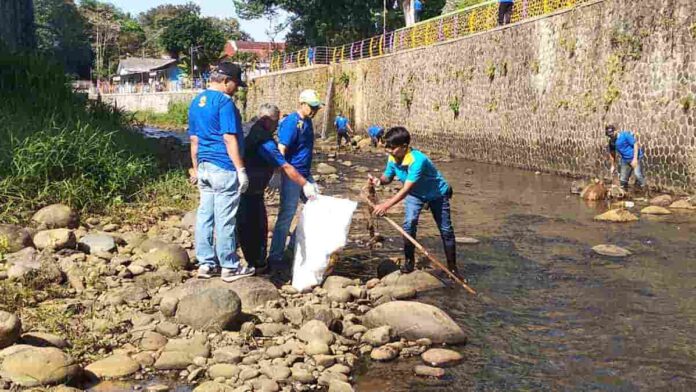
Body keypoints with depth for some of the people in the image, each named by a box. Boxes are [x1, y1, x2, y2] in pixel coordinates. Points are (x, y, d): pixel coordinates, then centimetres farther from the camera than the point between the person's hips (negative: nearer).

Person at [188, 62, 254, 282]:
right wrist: (241, 170, -16)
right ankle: (229, 267, 6)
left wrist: (196, 168, 24)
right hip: (224, 169, -8)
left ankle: (206, 263, 16)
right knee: (225, 219, -2)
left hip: (204, 167, 8)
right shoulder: (224, 102, -13)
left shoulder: (196, 102, 13)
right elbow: (229, 139, -18)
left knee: (205, 215, 11)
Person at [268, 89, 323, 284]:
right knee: (286, 216, -8)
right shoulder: (291, 122, -15)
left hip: (305, 174, 9)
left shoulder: (307, 122, 12)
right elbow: (281, 151, -21)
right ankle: (275, 259, -3)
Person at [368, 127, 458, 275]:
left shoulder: (417, 160, -41)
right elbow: (388, 177, -2)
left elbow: (406, 189, -45)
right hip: (415, 193, 5)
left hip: (437, 193, -5)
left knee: (446, 229, 1)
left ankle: (452, 266, 14)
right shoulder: (392, 159, -19)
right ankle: (409, 260, 0)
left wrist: (386, 205, -51)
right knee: (409, 223, -15)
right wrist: (379, 180, -27)